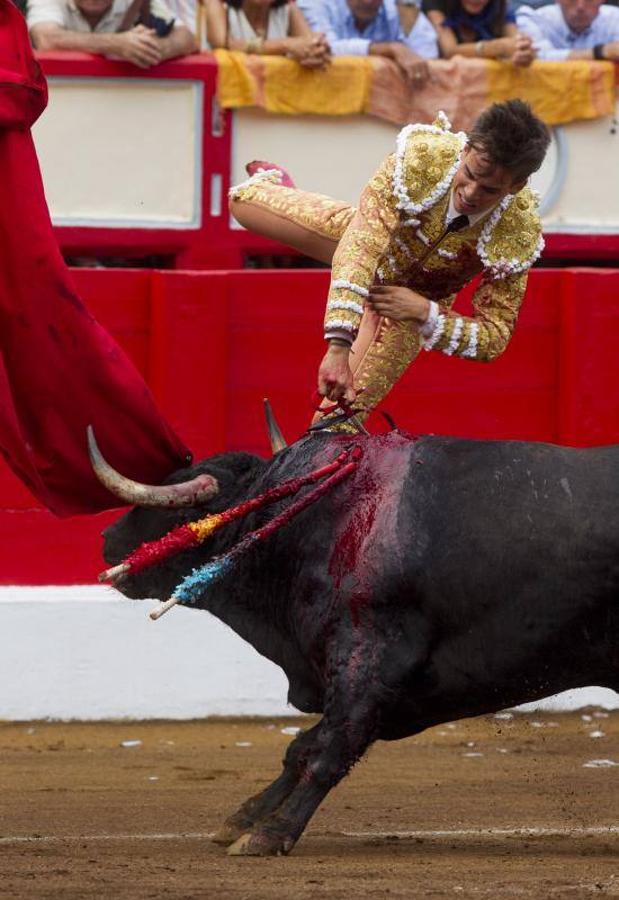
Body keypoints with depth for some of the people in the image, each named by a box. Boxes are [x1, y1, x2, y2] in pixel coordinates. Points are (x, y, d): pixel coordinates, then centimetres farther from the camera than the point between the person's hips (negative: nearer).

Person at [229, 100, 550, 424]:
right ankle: (274, 183, 39)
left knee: (342, 406, -11)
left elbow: (494, 337, -26)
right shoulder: (421, 157, -42)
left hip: (415, 296, -1)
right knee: (245, 203, 2)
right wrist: (338, 347, -58)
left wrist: (424, 312, -43)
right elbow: (361, 246, -49)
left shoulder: (518, 237, -37)